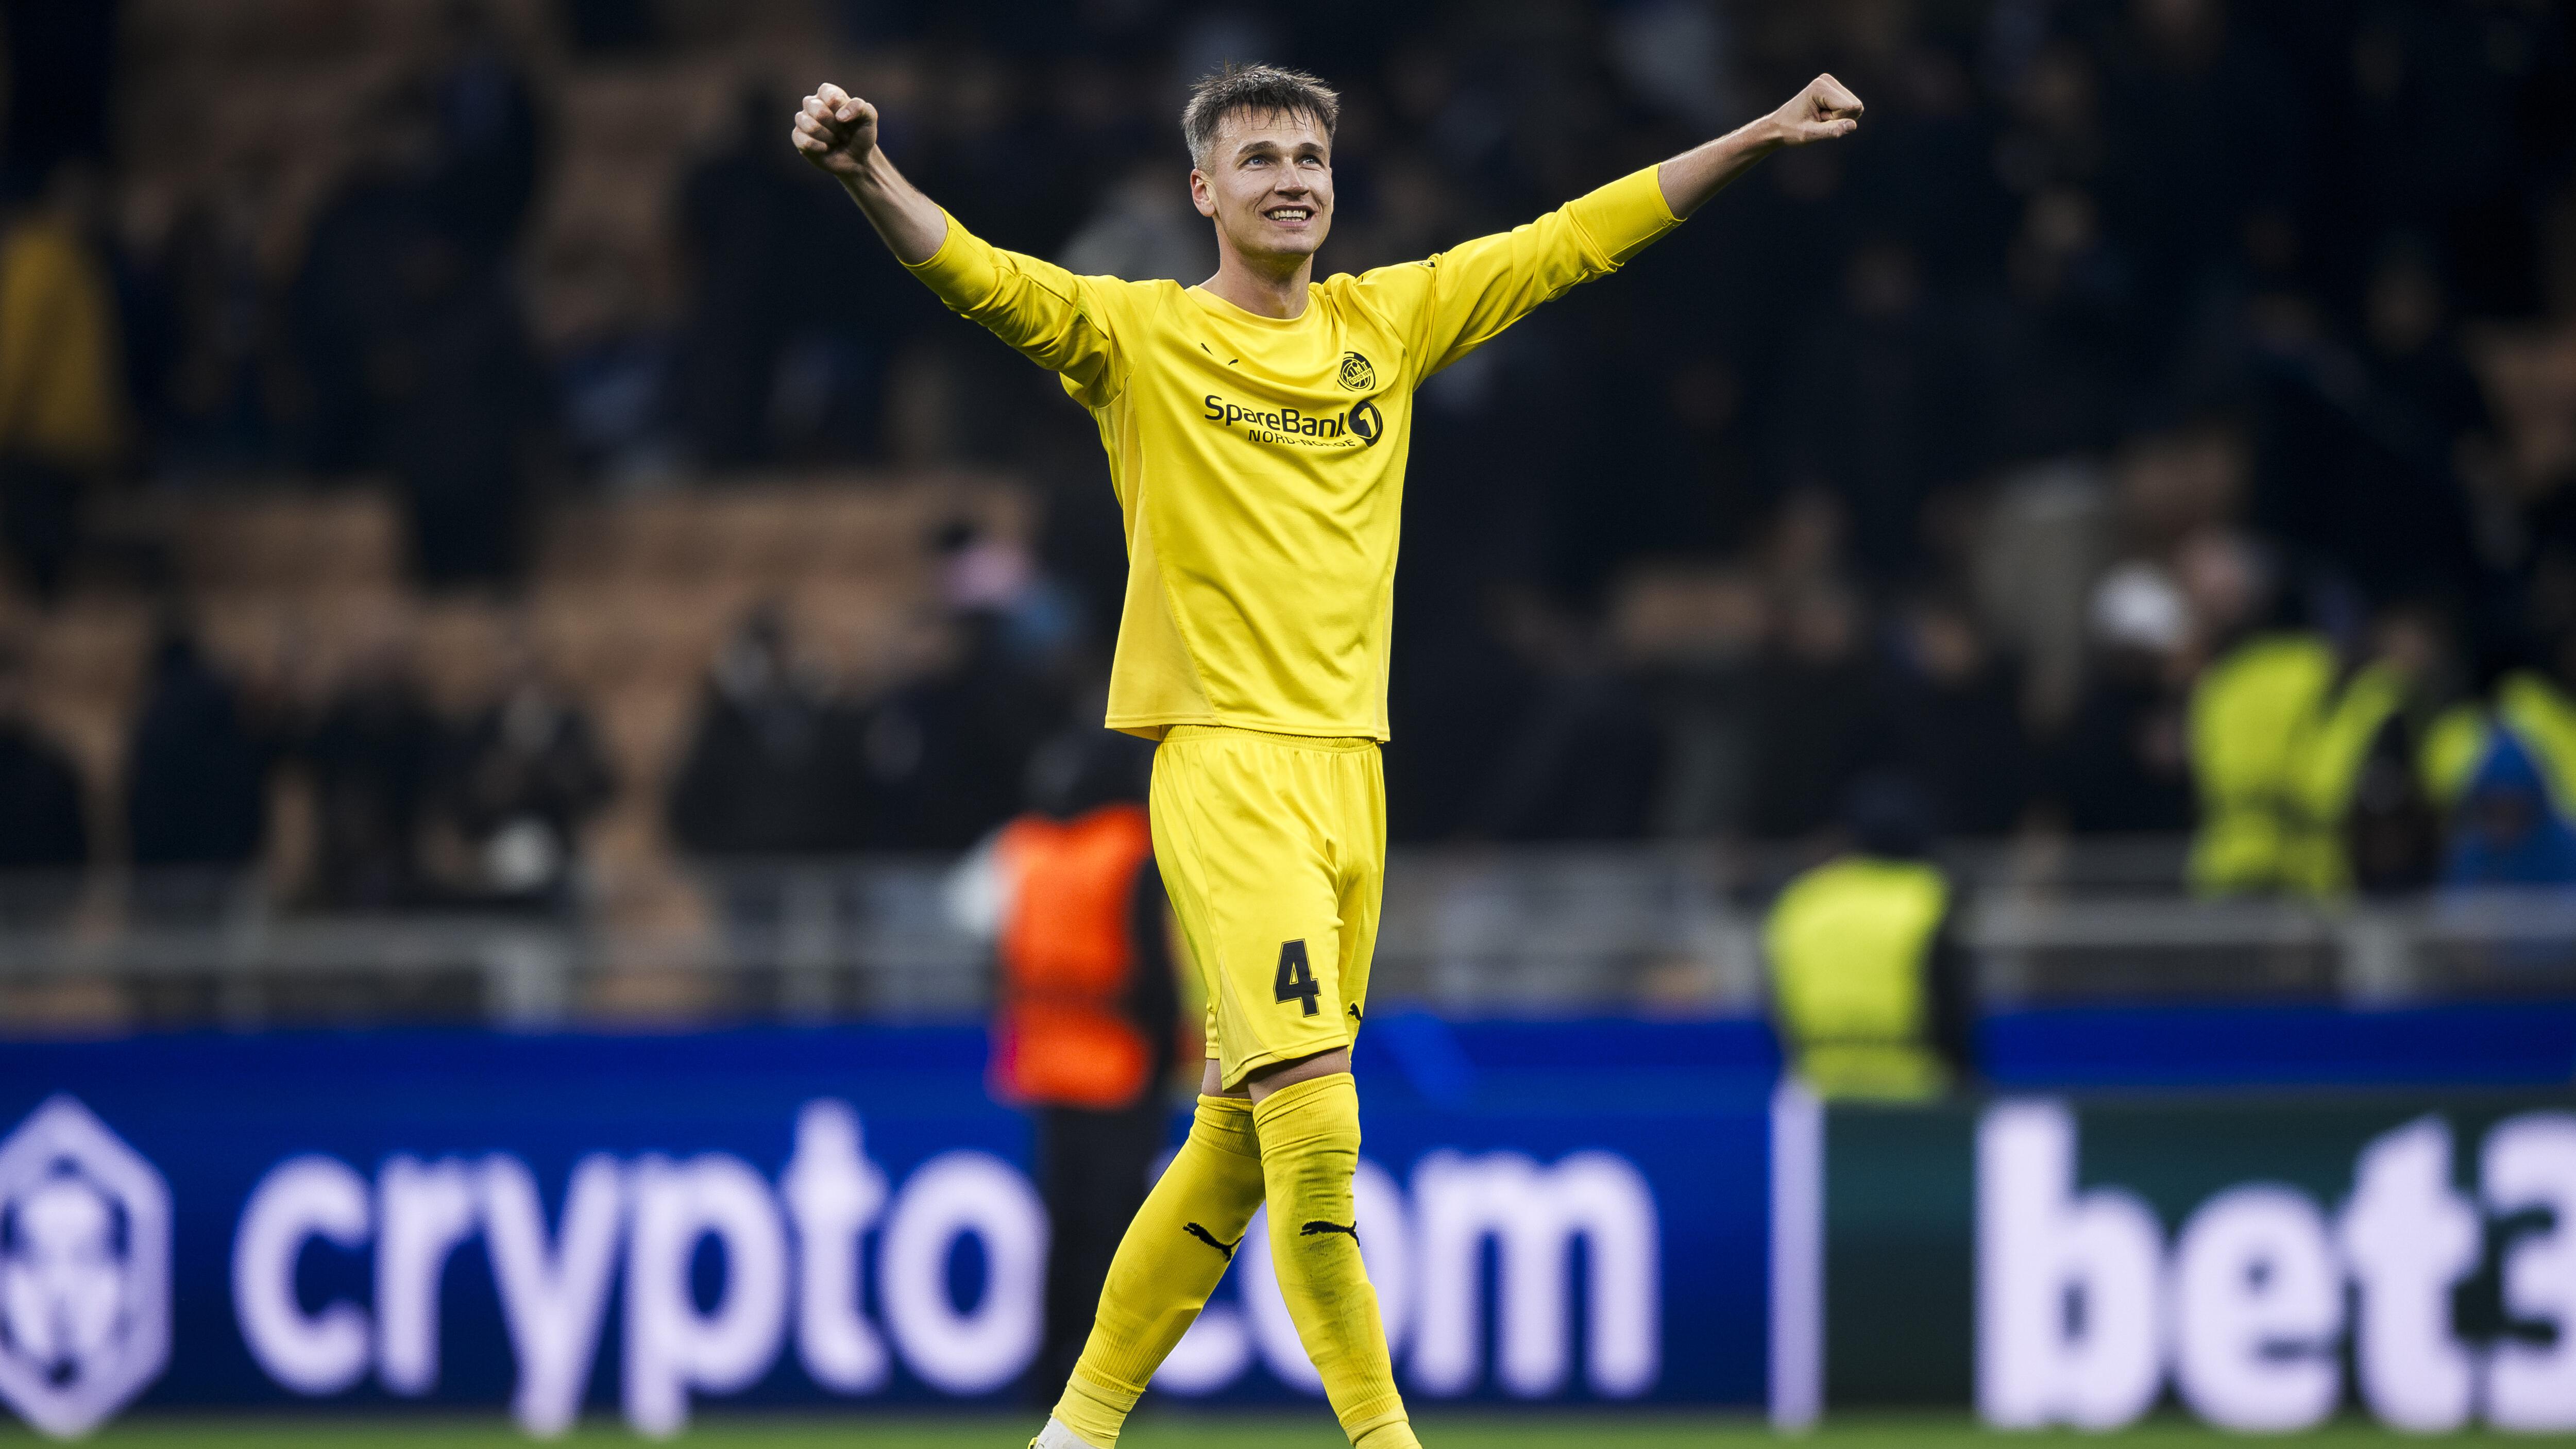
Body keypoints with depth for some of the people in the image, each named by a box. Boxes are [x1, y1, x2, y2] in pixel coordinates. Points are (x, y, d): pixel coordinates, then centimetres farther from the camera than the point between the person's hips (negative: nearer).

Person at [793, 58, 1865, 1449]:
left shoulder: (1387, 321, 14)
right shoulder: (1139, 334, 0)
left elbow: (1573, 238, 18)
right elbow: (973, 274, -14)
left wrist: (1760, 137, 16)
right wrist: (866, 174, -33)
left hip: (1350, 765, 6)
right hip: (1224, 769, -5)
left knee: (1238, 1139, 9)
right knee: (1311, 1115, -17)